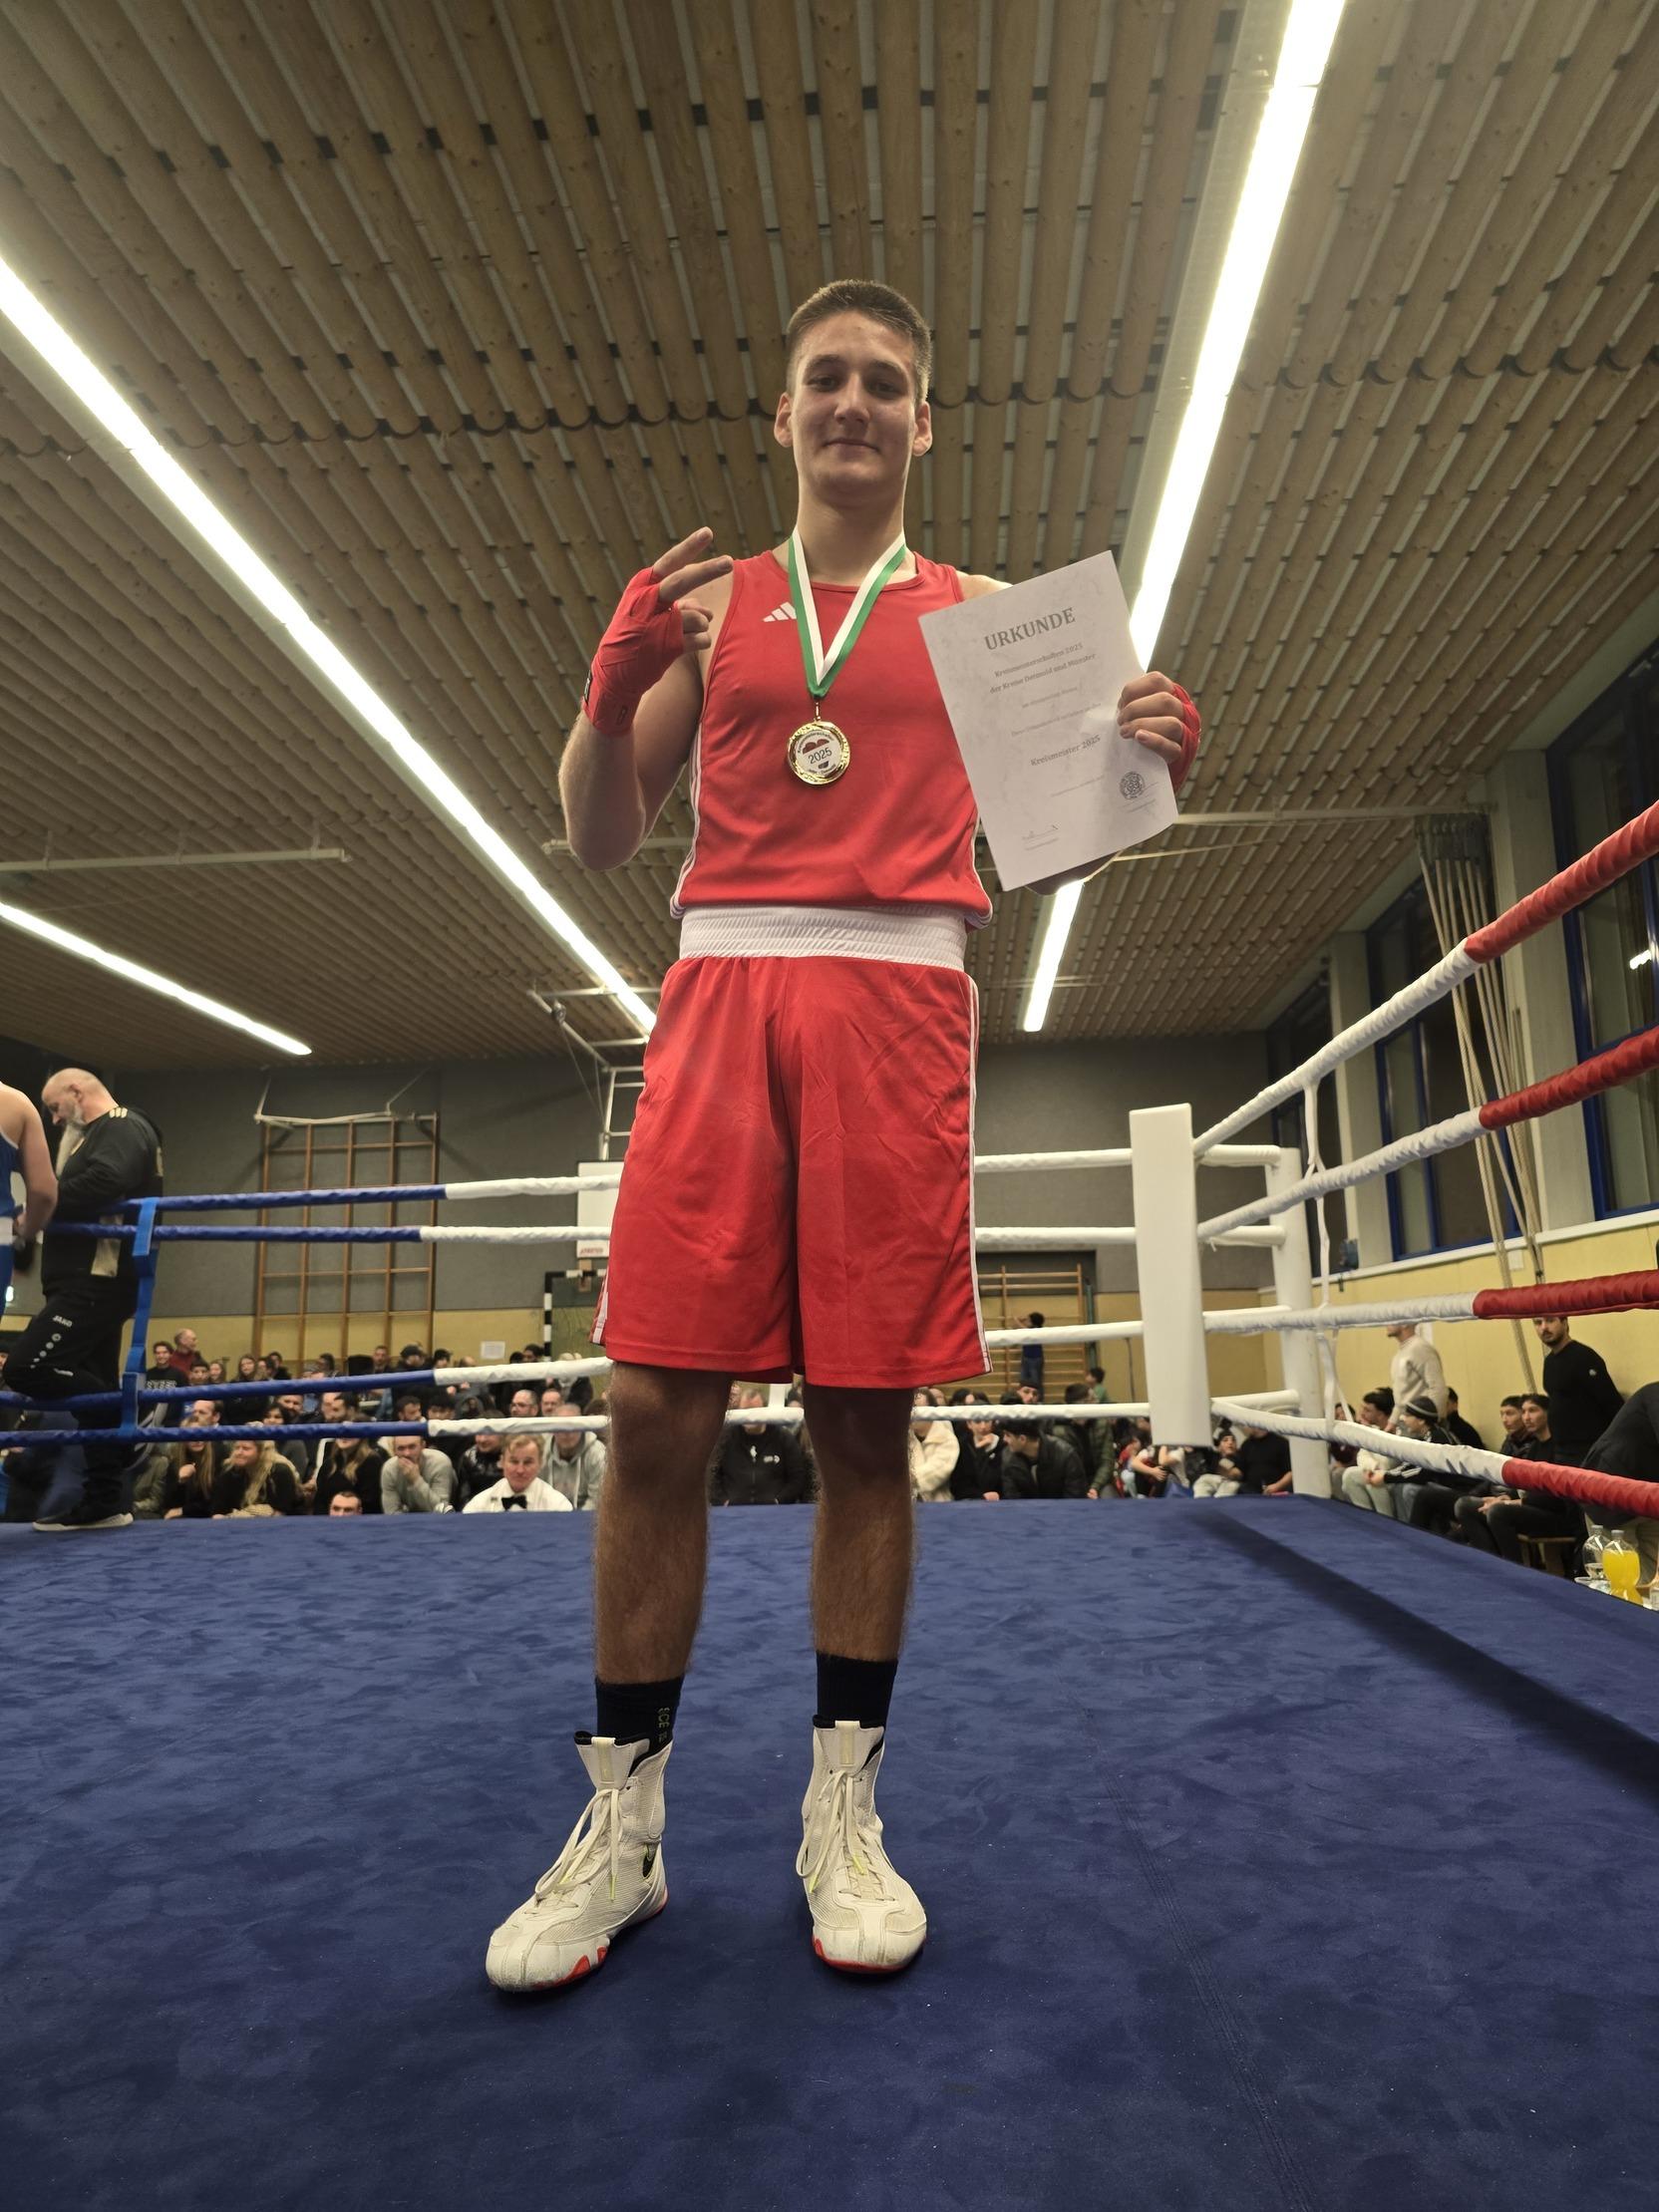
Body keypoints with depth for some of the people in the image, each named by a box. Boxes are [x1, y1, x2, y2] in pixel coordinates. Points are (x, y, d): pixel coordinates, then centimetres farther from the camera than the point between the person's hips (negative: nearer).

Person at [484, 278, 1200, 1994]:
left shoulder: (979, 615, 18)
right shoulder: (705, 601, 19)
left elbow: (1039, 851, 14)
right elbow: (599, 841, 14)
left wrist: (1133, 773, -6)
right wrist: (616, 679, -4)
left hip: (899, 1004, 0)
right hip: (721, 989, 1)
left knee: (864, 1419, -1)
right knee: (656, 1408, -5)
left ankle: (843, 1812, 15)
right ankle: (621, 1821, 11)